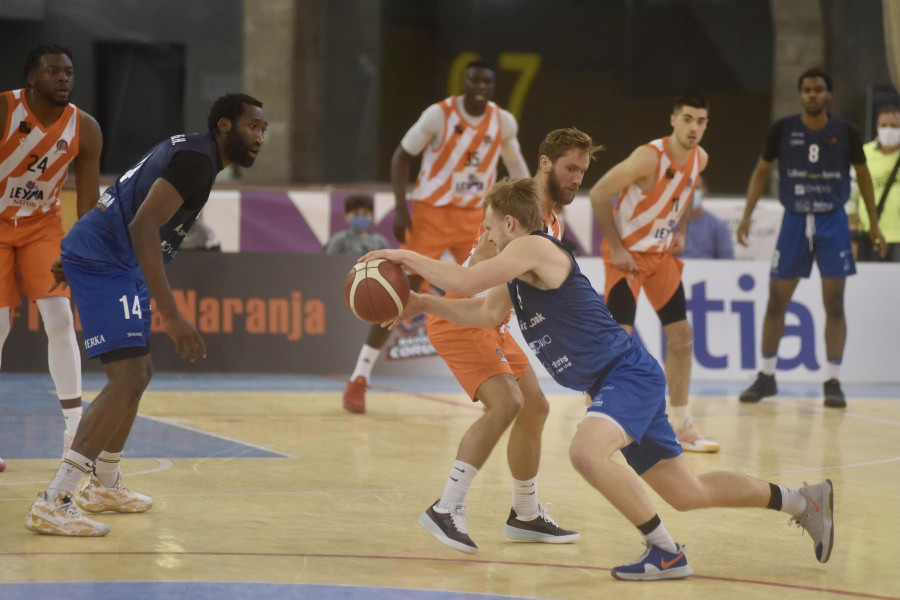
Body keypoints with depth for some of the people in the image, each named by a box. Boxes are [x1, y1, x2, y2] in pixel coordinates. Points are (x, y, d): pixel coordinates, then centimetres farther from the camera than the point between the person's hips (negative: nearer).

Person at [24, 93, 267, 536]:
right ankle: (53, 503, -23)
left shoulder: (186, 151, 17)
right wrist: (170, 315, -30)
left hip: (112, 260, 11)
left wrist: (75, 256, 36)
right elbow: (143, 225, -27)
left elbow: (127, 204, 27)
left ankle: (102, 485, 35)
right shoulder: (197, 158, -16)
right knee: (127, 380, -18)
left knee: (139, 374, 22)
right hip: (102, 261, -11)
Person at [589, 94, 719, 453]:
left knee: (681, 335, 7)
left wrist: (681, 231, 7)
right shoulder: (649, 157, -25)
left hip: (662, 253, 7)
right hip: (627, 253, -7)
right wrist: (616, 248, -20)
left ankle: (681, 426, 18)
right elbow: (598, 194, -22)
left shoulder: (699, 158, -2)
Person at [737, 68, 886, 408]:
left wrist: (874, 224, 7)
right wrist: (746, 216, 1)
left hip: (832, 222, -1)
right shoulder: (783, 131, -3)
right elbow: (761, 172, 7)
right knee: (776, 301, 4)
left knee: (834, 304, -3)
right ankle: (766, 377, 17)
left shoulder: (845, 133, -4)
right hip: (794, 221, 1)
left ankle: (833, 381, 3)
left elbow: (863, 175, 8)